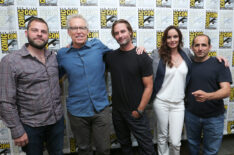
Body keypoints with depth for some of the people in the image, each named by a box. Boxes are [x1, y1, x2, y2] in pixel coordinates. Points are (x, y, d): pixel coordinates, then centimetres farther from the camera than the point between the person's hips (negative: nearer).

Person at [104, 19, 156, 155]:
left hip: (135, 112, -4)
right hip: (117, 111, 4)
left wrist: (139, 110, -12)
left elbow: (148, 86, -11)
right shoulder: (110, 56, 0)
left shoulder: (142, 57, -11)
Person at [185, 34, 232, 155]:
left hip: (213, 117, -2)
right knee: (192, 144, 22)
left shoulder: (219, 64, -9)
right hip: (191, 114, 3)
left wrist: (207, 96, -36)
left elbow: (226, 91, -17)